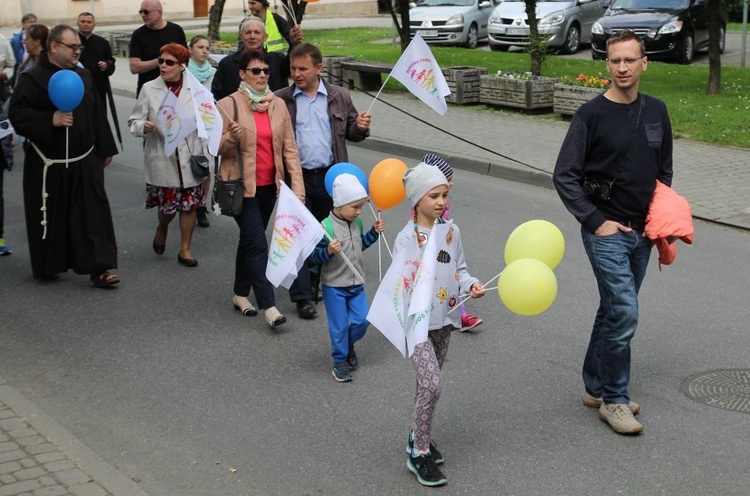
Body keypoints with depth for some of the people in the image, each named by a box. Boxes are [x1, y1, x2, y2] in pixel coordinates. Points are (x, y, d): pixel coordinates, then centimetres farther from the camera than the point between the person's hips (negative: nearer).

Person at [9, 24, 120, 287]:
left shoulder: (83, 76, 8)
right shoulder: (33, 78, -10)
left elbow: (97, 115, 14)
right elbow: (16, 114, -15)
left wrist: (105, 149, 14)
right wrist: (50, 120, -25)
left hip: (85, 163, 4)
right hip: (49, 166, -4)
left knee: (94, 215, -3)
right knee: (50, 218, 8)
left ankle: (97, 269, -1)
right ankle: (47, 267, 25)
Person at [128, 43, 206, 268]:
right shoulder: (149, 89, -2)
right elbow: (134, 121, 0)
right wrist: (143, 127, -23)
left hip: (189, 158, 1)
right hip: (162, 159, -1)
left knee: (190, 205, 5)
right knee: (167, 205, 5)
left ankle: (185, 250, 20)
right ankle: (162, 229, 40)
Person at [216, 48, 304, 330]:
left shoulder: (278, 105, 4)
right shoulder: (228, 105, -8)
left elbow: (290, 148, 3)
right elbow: (216, 148, -6)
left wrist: (297, 186, -4)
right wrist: (231, 137, -28)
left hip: (269, 185, 5)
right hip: (241, 185, -5)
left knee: (249, 239, 16)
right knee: (257, 243, -10)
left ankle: (240, 294, 30)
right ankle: (268, 306, -8)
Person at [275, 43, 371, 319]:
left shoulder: (340, 97, 6)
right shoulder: (281, 100, 1)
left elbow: (350, 132, 12)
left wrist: (360, 127, -10)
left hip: (330, 177, 2)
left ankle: (317, 284, 27)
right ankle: (302, 296, 3)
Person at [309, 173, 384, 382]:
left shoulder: (357, 222, 0)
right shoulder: (326, 227, -22)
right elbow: (315, 256, -19)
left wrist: (374, 232, 7)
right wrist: (328, 252, -37)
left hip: (356, 284, 6)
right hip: (334, 286, -6)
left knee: (362, 321, 7)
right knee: (340, 325, 3)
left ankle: (348, 345, 36)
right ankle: (339, 361, 21)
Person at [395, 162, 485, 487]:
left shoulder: (452, 231, 5)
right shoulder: (407, 238, -11)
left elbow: (459, 269, 13)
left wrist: (471, 284, -6)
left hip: (445, 319, 6)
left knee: (428, 384, 17)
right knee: (432, 386, -15)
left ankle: (418, 436, 37)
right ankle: (419, 454, -2)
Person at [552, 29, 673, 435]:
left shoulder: (656, 112, 8)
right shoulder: (592, 115, -9)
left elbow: (664, 170, 20)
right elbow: (564, 176, -9)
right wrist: (595, 222, -13)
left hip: (641, 233, 6)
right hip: (606, 231, -6)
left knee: (614, 311, 14)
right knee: (624, 313, -12)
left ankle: (596, 387, 27)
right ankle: (614, 399, 1)